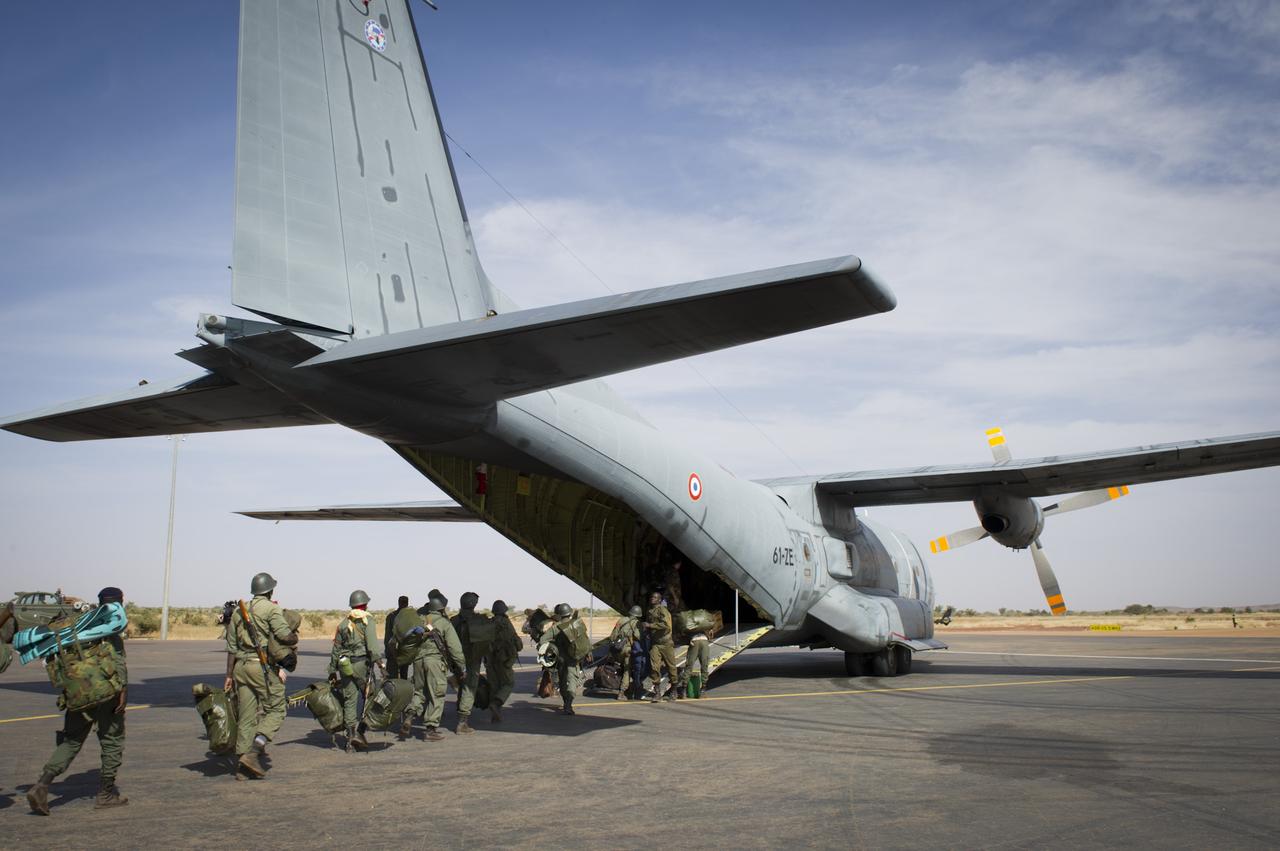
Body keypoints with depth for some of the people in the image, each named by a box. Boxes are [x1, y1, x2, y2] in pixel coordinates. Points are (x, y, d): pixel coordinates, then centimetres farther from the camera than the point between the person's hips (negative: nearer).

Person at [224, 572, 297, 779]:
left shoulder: (238, 610, 15)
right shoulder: (271, 608, -6)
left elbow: (232, 647, 15)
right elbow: (285, 636, -17)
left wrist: (229, 675, 18)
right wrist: (294, 638, 6)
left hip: (241, 666, 7)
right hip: (263, 666, -7)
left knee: (246, 716, 9)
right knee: (275, 710, 3)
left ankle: (242, 767, 10)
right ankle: (253, 753, -12)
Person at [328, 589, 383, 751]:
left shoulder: (343, 623, 15)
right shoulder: (367, 620, -1)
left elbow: (336, 648, 17)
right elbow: (372, 643, -15)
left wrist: (332, 671, 23)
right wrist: (379, 660, -19)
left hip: (344, 665, 5)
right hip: (361, 663, -5)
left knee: (349, 701, 6)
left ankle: (350, 736, 3)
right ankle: (359, 731, -5)